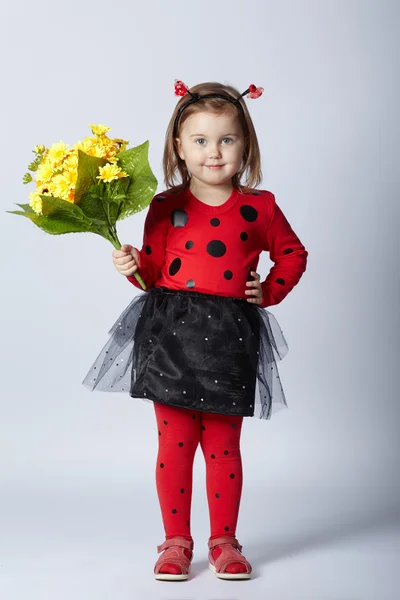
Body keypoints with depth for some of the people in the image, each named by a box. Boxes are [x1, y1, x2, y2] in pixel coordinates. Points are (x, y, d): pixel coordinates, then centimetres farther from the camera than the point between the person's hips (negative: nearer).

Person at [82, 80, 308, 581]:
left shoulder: (258, 207, 2)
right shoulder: (165, 206, 3)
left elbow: (292, 254, 15)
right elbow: (155, 270, 7)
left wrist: (269, 292, 3)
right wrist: (133, 266, -12)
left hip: (229, 338, 0)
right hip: (171, 333, 1)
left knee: (223, 446, 8)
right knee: (174, 443, 6)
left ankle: (223, 541, 23)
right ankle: (176, 541, 21)